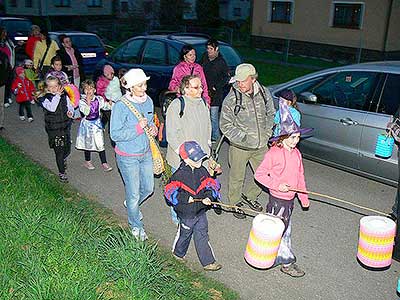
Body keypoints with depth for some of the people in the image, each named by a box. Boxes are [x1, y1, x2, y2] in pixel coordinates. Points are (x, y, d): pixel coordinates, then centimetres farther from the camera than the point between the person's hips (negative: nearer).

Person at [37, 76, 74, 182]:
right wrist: (57, 95, -24)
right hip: (54, 130, -4)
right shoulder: (45, 99, -10)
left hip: (66, 128, 4)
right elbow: (52, 108, -28)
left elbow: (70, 107, 14)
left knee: (67, 150, 15)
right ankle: (61, 173, 18)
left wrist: (70, 112, -9)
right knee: (59, 152, 2)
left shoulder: (64, 96, 2)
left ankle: (63, 159, 51)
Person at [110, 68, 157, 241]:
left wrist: (153, 128, -6)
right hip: (128, 157, -6)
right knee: (134, 194, 7)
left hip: (146, 153, 6)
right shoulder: (121, 105, -21)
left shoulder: (148, 101, -2)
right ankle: (136, 226, 32)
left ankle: (131, 205, 51)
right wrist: (138, 128, -28)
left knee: (148, 188, 19)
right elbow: (115, 135, -20)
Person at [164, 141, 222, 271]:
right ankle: (178, 253, 46)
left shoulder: (202, 171, -4)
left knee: (202, 236, 12)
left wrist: (208, 197, -16)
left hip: (201, 211, 4)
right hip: (186, 213, -4)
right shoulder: (179, 175, -20)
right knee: (184, 234, 18)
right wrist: (185, 198, -24)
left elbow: (211, 185, 3)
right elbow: (170, 191, -16)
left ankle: (208, 262, 21)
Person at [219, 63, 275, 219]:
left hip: (261, 145, 4)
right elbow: (225, 125, -11)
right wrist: (243, 139, -16)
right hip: (239, 147, -4)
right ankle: (235, 203, 36)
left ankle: (250, 196, 42)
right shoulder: (231, 99, -16)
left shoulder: (264, 93, -3)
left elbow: (270, 114, 13)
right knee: (237, 178, 11)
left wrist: (266, 134, 3)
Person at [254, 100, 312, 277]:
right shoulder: (273, 153, -17)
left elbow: (300, 176, 14)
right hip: (277, 199, -7)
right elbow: (259, 174, -14)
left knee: (286, 229, 18)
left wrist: (303, 197, 16)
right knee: (279, 230, 2)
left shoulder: (296, 153, 4)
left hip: (290, 198, 8)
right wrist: (277, 185, -21)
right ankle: (287, 262, 16)